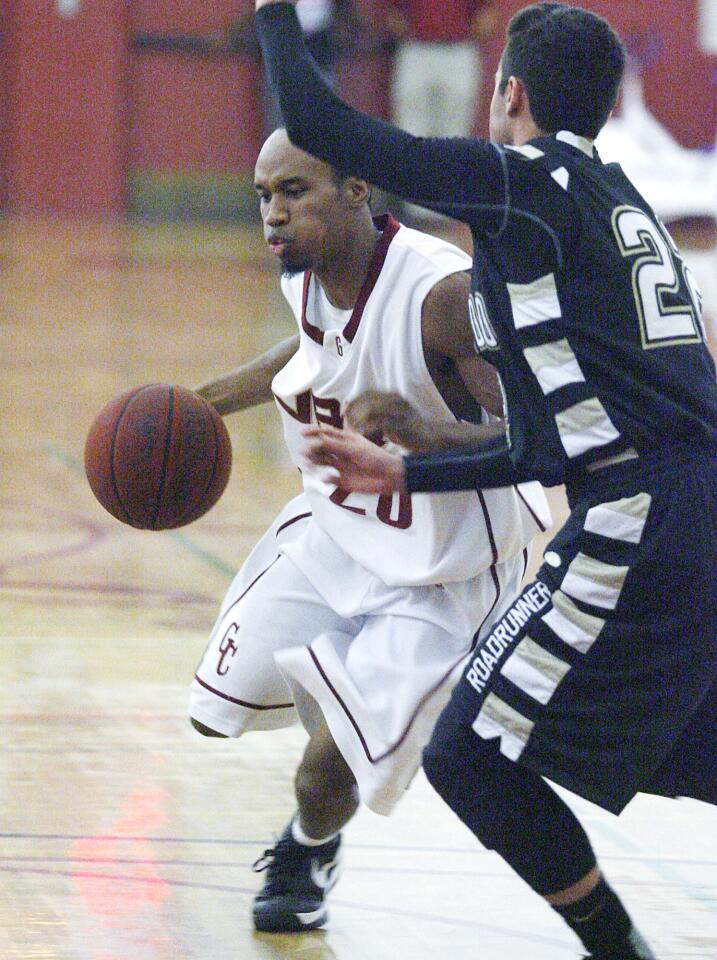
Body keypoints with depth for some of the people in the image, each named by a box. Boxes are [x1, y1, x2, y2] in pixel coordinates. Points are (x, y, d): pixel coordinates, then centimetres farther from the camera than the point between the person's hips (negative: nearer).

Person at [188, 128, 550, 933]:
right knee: (222, 709, 11)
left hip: (440, 572, -7)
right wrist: (207, 402, 18)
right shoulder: (307, 275, -9)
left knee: (330, 767, -11)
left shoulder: (447, 293, -32)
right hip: (335, 527, 7)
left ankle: (308, 852, 25)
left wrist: (425, 431, -48)